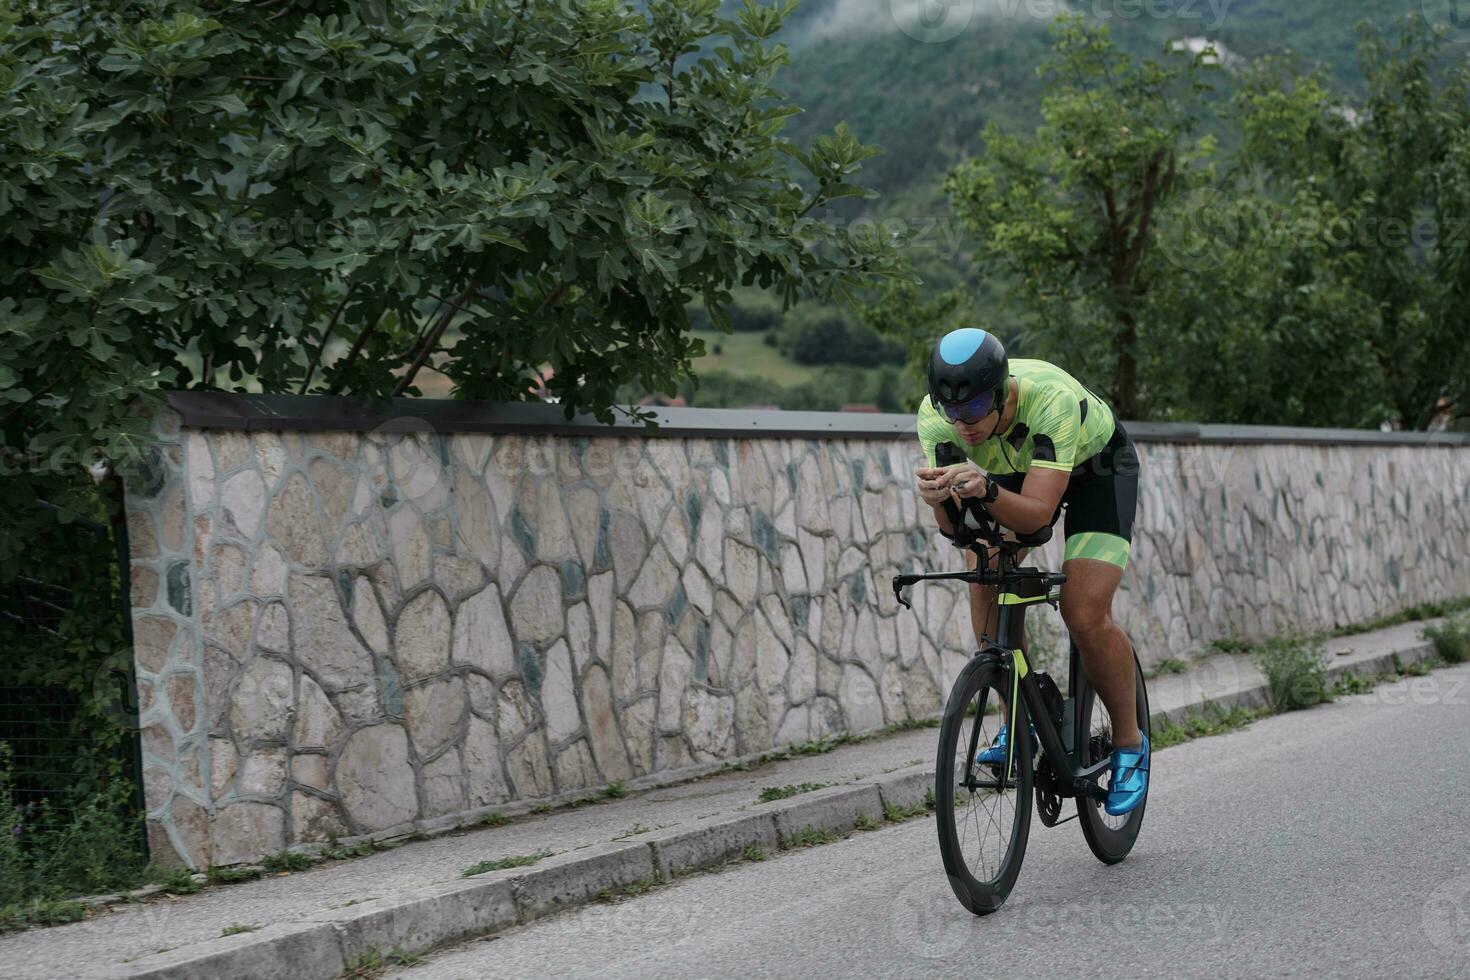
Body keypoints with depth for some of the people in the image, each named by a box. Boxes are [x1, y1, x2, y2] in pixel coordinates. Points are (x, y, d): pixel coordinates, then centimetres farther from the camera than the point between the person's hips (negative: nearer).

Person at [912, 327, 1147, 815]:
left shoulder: (1053, 399, -42)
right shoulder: (935, 415, -29)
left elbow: (1036, 514, -44)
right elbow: (954, 527, -29)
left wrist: (986, 489, -63)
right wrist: (940, 500, -51)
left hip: (1096, 466, -4)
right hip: (1013, 468, 4)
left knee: (1085, 616, -18)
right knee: (984, 578, -19)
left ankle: (1129, 742, 3)